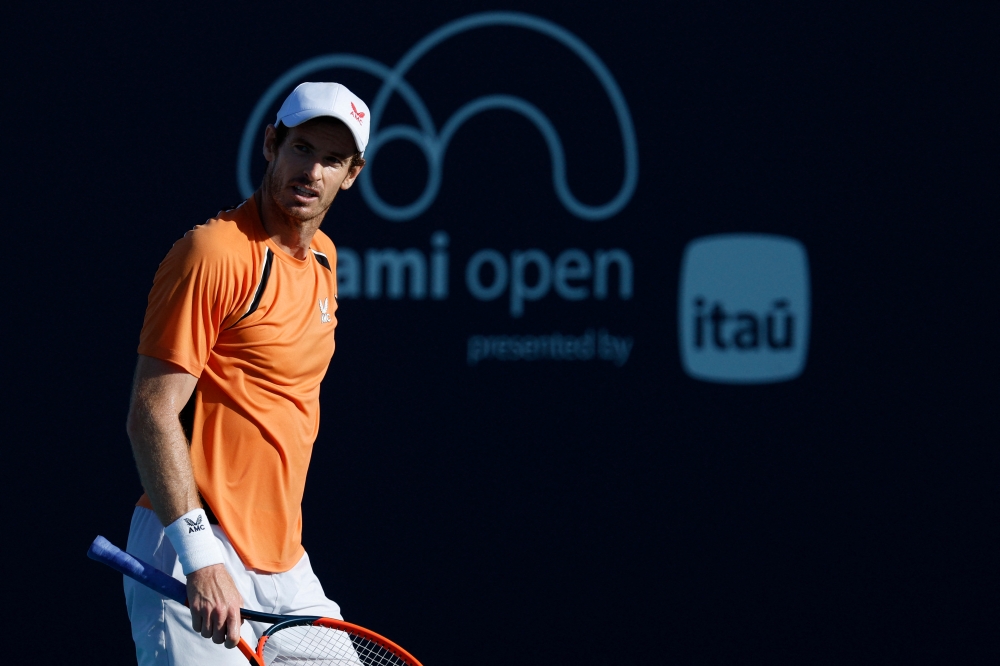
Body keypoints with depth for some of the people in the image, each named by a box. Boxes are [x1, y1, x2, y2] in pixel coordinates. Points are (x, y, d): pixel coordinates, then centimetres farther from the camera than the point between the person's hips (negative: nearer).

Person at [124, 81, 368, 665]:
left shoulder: (324, 257, 13)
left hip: (283, 561, 8)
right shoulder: (214, 251, -13)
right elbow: (152, 414, -18)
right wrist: (201, 558, -25)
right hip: (199, 562, -8)